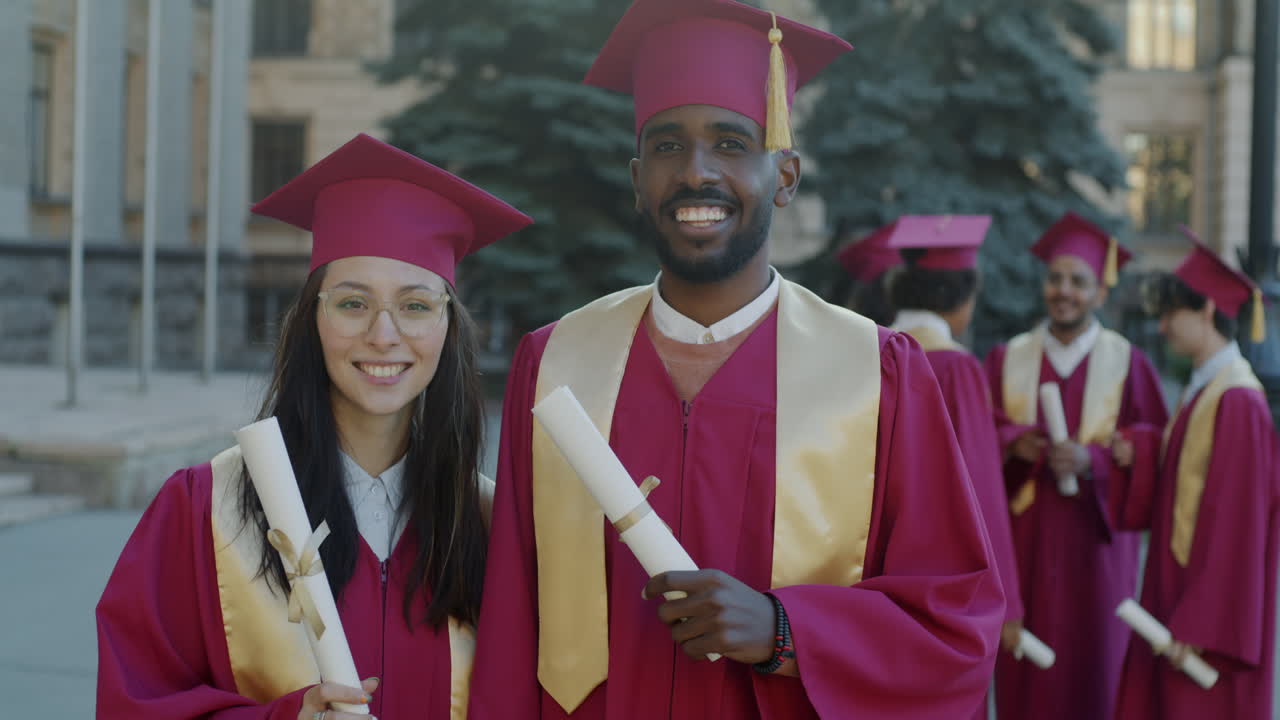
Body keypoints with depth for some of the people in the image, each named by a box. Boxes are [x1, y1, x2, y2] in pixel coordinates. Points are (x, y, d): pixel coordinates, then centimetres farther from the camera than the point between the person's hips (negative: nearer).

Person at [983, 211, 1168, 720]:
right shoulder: (1007, 359, 7)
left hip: (1094, 543, -1)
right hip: (1023, 539, 1)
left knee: (1089, 673, 3)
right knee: (1022, 677, 1)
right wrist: (1011, 443, -17)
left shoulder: (1127, 363, 1)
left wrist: (1093, 459, -20)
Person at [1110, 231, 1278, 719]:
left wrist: (1199, 625, -21)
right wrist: (1140, 454, -3)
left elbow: (1237, 521, -20)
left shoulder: (1237, 401, -18)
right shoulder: (1201, 391, 10)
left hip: (1209, 605, -9)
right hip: (1178, 586, 9)